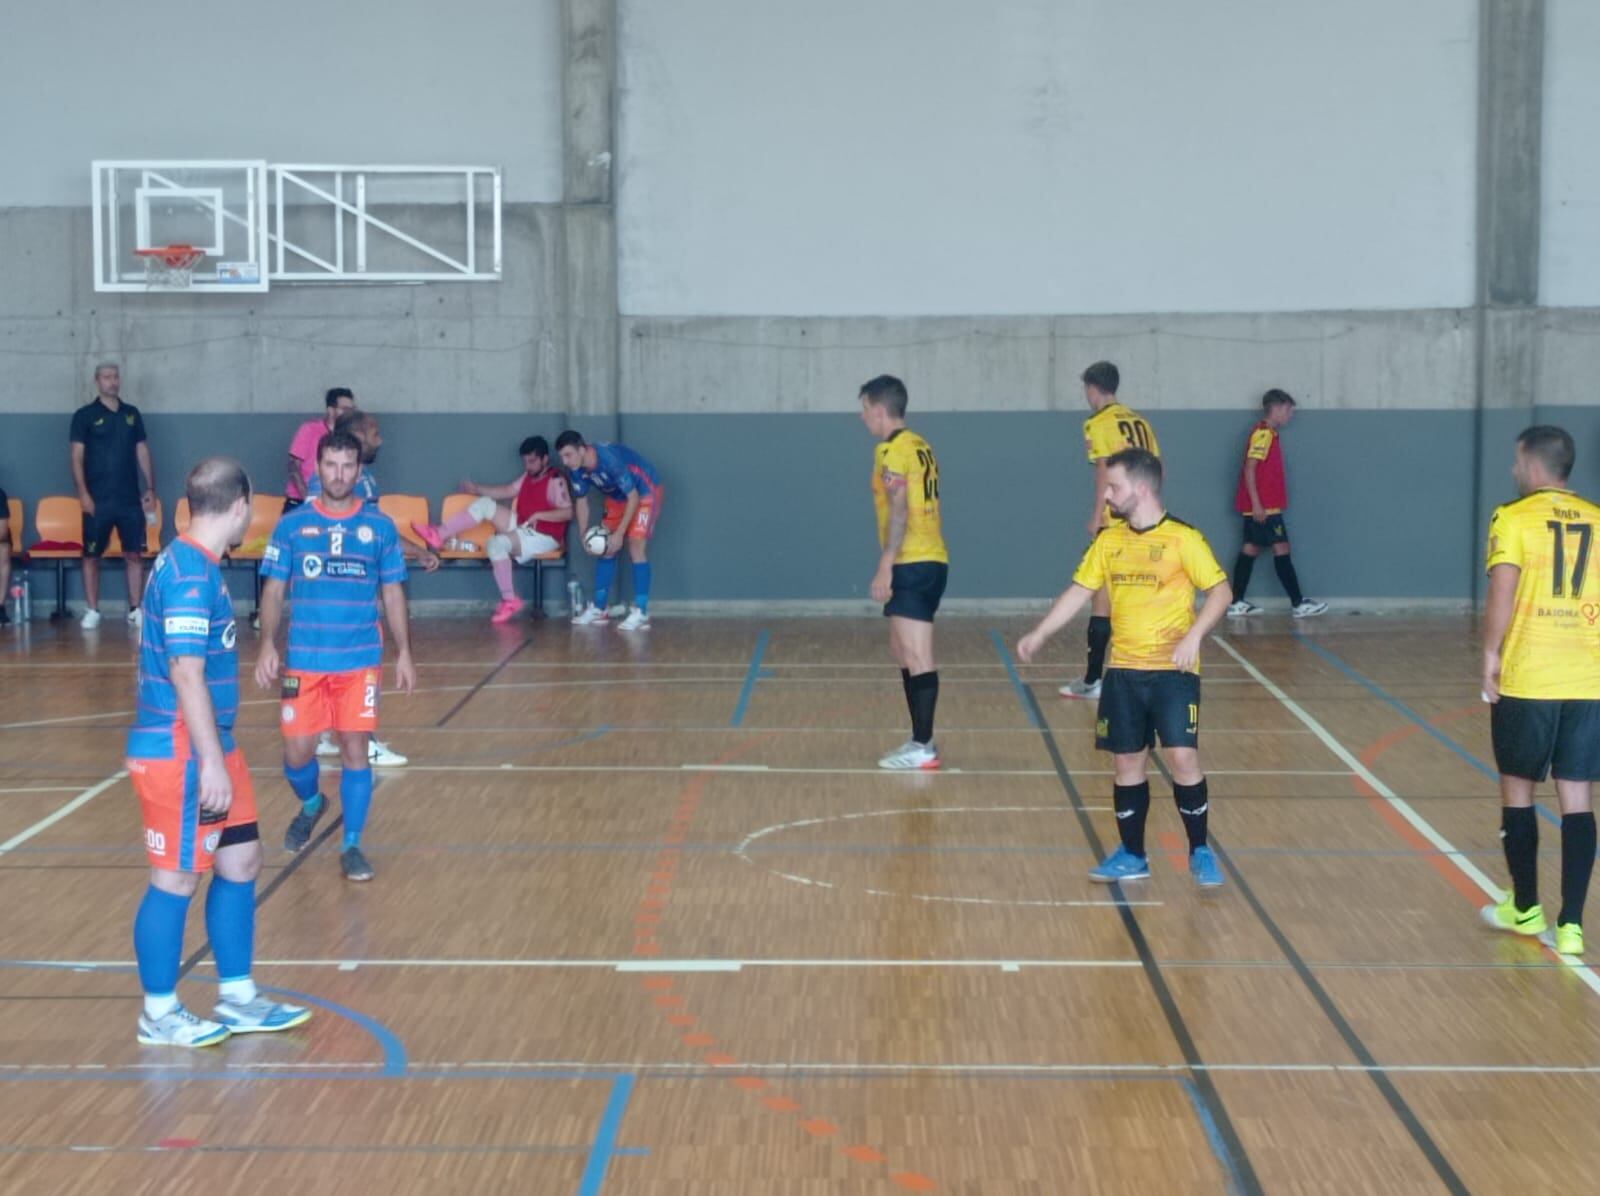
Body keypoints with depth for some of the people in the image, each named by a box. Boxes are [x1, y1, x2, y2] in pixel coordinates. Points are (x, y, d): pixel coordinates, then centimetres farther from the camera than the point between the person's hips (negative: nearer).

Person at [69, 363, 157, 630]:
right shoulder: (85, 415, 1)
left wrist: (150, 489, 7)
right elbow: (77, 457, -2)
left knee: (135, 555, 0)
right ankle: (92, 611, 9)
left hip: (130, 499, 3)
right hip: (98, 500, -3)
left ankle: (135, 610, 6)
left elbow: (143, 452, 13)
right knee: (91, 556, 1)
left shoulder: (132, 414, 11)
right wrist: (83, 493, -11)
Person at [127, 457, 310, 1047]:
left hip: (208, 748, 10)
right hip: (178, 754, -10)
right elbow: (185, 673, -24)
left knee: (240, 860, 14)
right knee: (177, 879, 1)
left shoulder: (194, 565, 11)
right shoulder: (189, 572, -19)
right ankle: (159, 1014, 13)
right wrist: (211, 762, -23)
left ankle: (238, 1000, 24)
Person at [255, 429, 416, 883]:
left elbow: (393, 594, 7)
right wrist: (268, 646, -6)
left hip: (361, 660, 0)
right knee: (297, 753, 2)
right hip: (304, 659, 0)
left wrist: (404, 653, 1)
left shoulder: (380, 526, 2)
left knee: (355, 750, -1)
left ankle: (352, 846, 12)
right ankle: (310, 805, 36)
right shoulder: (292, 525, 1)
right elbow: (274, 591, 5)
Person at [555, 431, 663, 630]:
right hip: (617, 497, 8)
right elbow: (581, 501, 1)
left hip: (645, 492, -8)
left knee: (636, 546, -18)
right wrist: (584, 535, -9)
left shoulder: (609, 459, -36)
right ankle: (599, 609, 13)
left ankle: (641, 612, -18)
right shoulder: (576, 469, -14)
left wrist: (619, 533, -28)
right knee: (606, 547, 5)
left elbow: (633, 497, -30)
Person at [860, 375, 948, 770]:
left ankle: (923, 748, -6)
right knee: (903, 652, 17)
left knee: (917, 658, -7)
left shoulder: (893, 450, -11)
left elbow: (899, 512, -18)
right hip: (930, 560, 10)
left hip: (912, 564, -10)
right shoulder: (919, 446, 16)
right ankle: (920, 739, 20)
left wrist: (884, 568, -18)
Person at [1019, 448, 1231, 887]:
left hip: (1173, 670, -5)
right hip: (1124, 670, 5)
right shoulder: (1108, 541, 6)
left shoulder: (1182, 539, -10)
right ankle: (1132, 856, 20)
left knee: (1182, 756, -12)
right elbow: (1079, 592, 12)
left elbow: (1221, 591, -9)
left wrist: (1194, 636, -22)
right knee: (1128, 761, 8)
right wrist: (1039, 635, 4)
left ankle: (1200, 852, 5)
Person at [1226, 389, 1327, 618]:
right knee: (1281, 549, -7)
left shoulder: (1269, 433, 16)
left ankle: (1237, 604, 10)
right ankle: (1298, 604, -4)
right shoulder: (1263, 433, -13)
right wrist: (1256, 504, -23)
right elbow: (1249, 469, -19)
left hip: (1262, 506, 10)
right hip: (1263, 507, -10)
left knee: (1251, 548, 9)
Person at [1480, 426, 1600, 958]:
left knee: (1518, 790, 13)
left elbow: (1502, 595, -14)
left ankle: (1526, 909, 22)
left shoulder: (1513, 519, -5)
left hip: (1526, 680, -3)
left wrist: (1491, 655, -3)